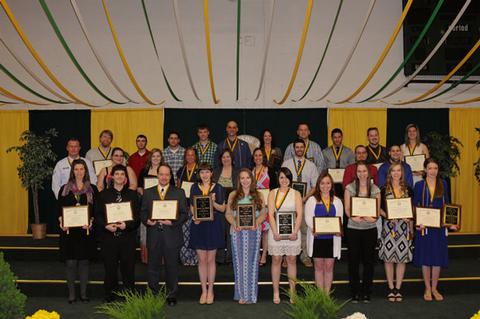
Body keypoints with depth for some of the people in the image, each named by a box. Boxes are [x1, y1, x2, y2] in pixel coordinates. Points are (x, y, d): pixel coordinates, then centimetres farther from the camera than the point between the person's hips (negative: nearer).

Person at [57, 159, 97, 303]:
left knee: (84, 262, 5)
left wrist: (91, 221, -14)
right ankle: (71, 294, 10)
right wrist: (61, 221, -12)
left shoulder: (92, 189, 6)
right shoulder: (65, 189, 8)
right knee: (70, 263, 0)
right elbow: (59, 209, 6)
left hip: (86, 230, 0)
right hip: (69, 230, 0)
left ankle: (83, 293, 14)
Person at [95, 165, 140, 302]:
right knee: (110, 268, 4)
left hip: (127, 236, 0)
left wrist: (127, 225, -14)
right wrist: (106, 225, -12)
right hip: (108, 237, 0)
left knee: (128, 268, 1)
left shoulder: (132, 195, 8)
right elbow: (98, 215, 6)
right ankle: (110, 298, 15)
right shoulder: (104, 194, 9)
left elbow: (137, 216, 3)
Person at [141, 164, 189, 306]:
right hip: (153, 236, 1)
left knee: (172, 267, 6)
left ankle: (171, 296, 17)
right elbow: (143, 212, 9)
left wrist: (173, 222, -15)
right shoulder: (148, 193, 12)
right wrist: (147, 221, -11)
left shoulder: (179, 193, 7)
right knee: (152, 267, 7)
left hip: (172, 236, -1)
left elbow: (184, 213, 1)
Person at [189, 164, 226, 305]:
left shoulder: (218, 187, 3)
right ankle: (204, 290, 13)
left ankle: (210, 290, 13)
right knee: (202, 259, 3)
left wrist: (213, 202, -18)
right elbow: (192, 207, 9)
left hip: (213, 226, -1)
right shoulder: (194, 188, 7)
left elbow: (222, 208, 2)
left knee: (210, 259, 3)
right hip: (199, 226, 1)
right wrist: (194, 217, -11)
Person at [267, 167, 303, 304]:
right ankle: (276, 292, 6)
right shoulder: (273, 193, 7)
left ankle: (292, 292, 10)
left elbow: (300, 214, 0)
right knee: (276, 260, 1)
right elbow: (270, 214, -1)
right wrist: (275, 232, -12)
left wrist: (295, 232, -13)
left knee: (291, 260, 4)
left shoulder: (296, 194, 7)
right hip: (276, 231, 0)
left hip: (292, 232, 0)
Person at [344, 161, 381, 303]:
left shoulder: (375, 190, 5)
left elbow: (378, 211, 3)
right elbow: (347, 209, -2)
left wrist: (373, 217, -18)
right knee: (353, 261, 2)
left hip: (370, 229, 1)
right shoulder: (350, 188, 3)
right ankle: (355, 292, 12)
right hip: (353, 229, -1)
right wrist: (354, 217, -20)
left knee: (369, 261, 4)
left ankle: (366, 292, 14)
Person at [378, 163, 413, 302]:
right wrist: (388, 216, -15)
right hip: (389, 226, -1)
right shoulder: (384, 189, 3)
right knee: (388, 257, 0)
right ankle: (391, 288, 10)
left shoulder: (408, 189, 8)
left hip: (404, 226, 2)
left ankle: (398, 288, 11)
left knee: (402, 257, 2)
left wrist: (411, 227, 3)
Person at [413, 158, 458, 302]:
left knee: (438, 257, 4)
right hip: (424, 225, -1)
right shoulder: (419, 185, 0)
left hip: (440, 225, 2)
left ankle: (434, 288, 18)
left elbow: (447, 205, 8)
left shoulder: (443, 184, 6)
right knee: (425, 257, 3)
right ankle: (427, 289, 16)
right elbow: (415, 206, 0)